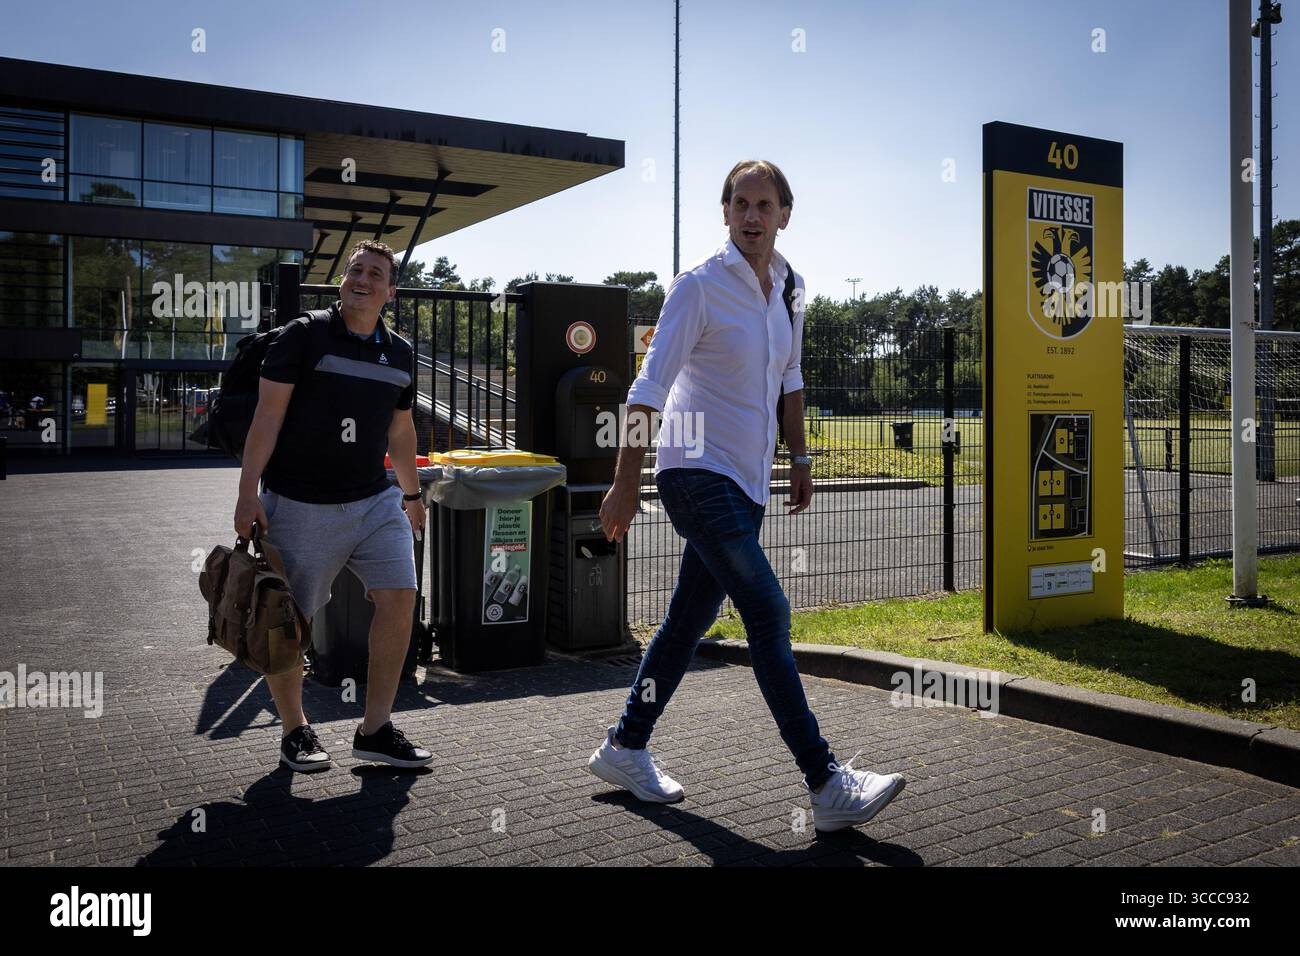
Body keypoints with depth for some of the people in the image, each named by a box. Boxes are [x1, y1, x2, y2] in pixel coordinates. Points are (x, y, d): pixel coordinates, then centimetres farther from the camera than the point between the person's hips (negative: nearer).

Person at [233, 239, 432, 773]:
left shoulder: (398, 353, 11)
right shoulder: (304, 336, -5)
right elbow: (268, 415, -9)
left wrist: (411, 494, 26)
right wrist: (248, 491, -14)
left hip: (374, 502, 5)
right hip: (299, 505, -4)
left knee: (399, 598, -7)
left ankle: (375, 729, 4)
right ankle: (294, 730, 23)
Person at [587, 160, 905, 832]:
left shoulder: (789, 288, 12)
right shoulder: (699, 286, -9)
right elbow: (650, 386, -13)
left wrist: (798, 457, 22)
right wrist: (626, 481, -17)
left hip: (748, 483, 8)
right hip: (697, 474, -8)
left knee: (691, 618, 12)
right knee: (768, 613, -16)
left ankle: (624, 749, 27)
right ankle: (827, 785, -13)